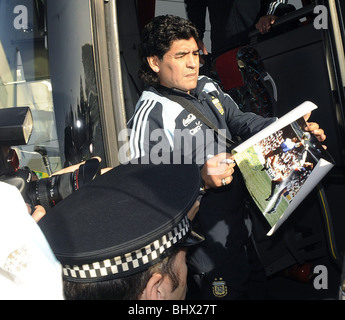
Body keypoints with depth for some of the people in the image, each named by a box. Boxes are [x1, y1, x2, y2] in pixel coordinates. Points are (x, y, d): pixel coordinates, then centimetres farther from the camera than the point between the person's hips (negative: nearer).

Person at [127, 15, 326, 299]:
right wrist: (200, 179, -40)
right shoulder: (150, 115, -23)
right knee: (228, 292, 10)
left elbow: (241, 121, 10)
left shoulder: (207, 87, 3)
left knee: (256, 282, 26)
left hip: (241, 219, 8)